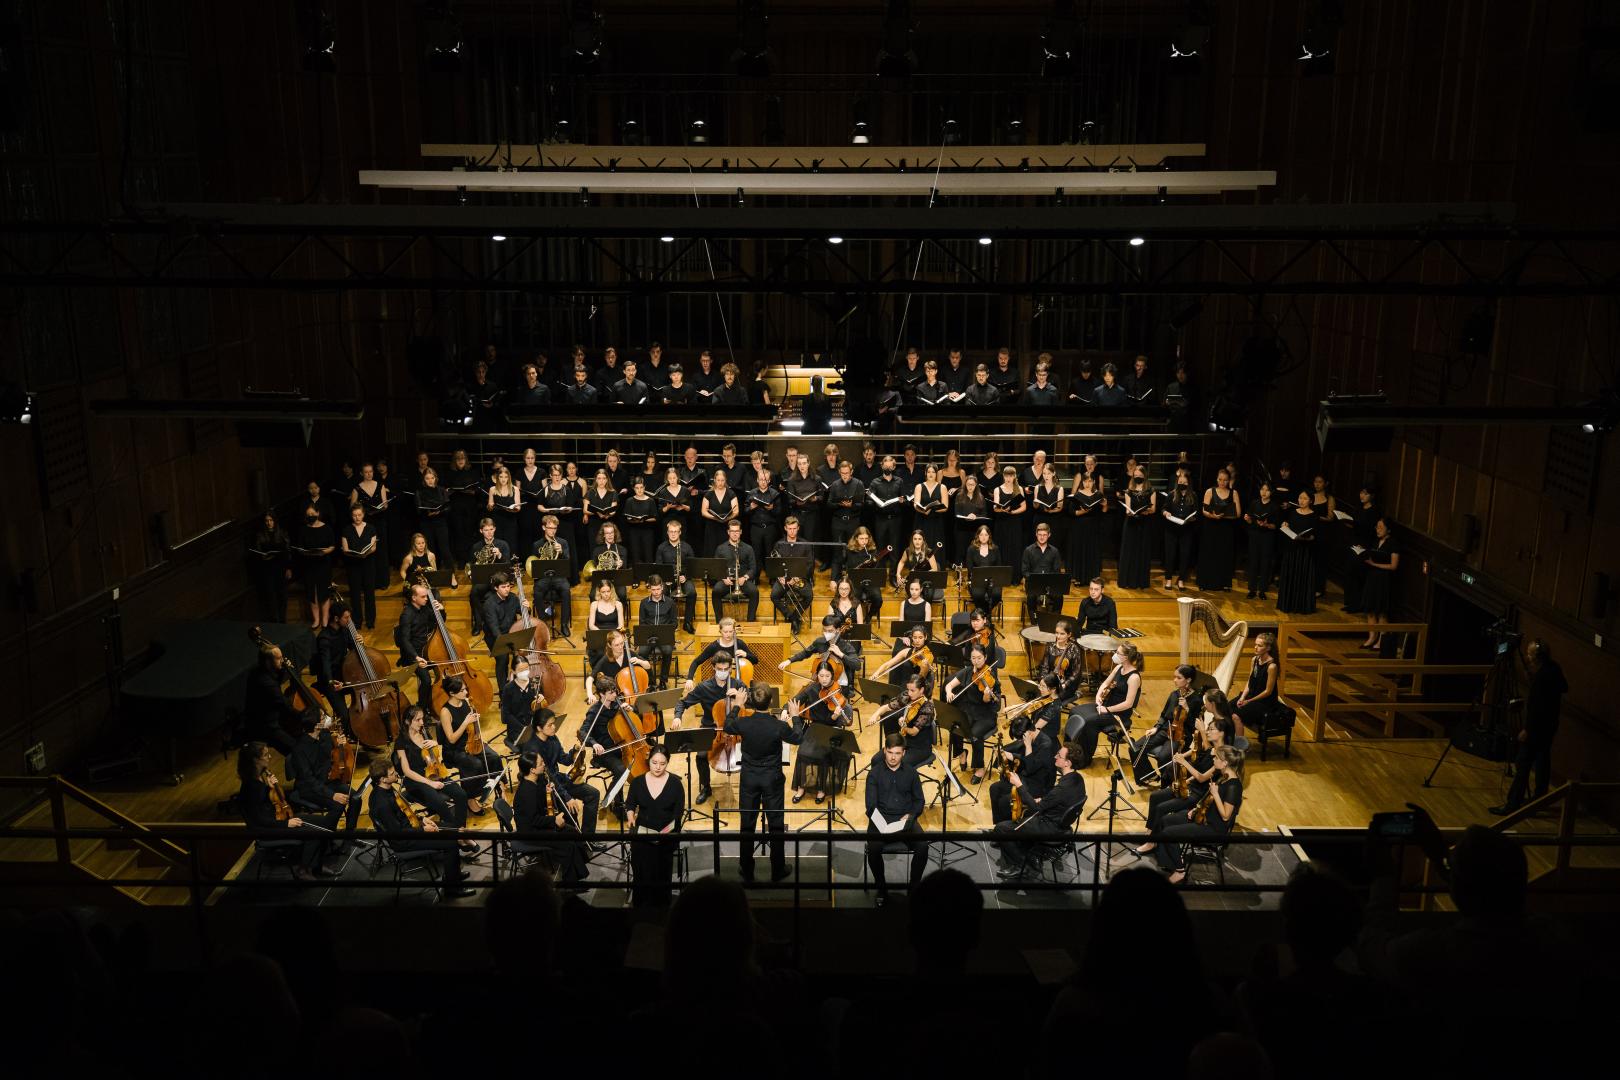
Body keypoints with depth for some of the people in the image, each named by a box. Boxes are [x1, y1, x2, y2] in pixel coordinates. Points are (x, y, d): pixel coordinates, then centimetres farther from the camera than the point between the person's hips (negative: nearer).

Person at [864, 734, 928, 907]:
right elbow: (871, 804, -2)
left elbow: (919, 800, 14)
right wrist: (879, 822, -21)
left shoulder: (911, 772, 10)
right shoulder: (874, 773, 4)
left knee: (922, 847, -27)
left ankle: (914, 885, -2)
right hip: (881, 820, -1)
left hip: (906, 819, 2)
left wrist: (911, 815, -7)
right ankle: (882, 888, -6)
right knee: (873, 849, -31)